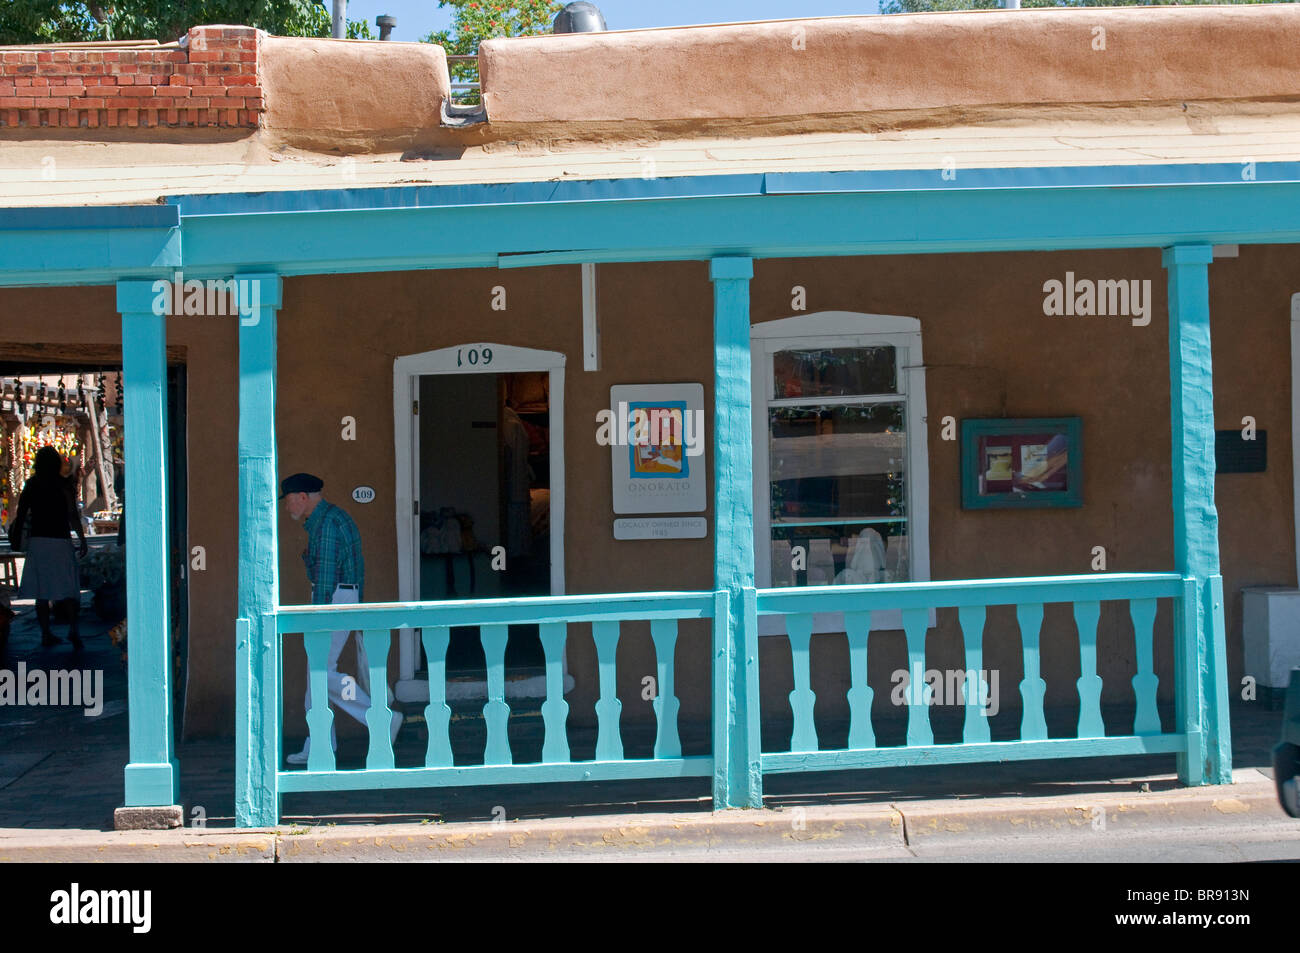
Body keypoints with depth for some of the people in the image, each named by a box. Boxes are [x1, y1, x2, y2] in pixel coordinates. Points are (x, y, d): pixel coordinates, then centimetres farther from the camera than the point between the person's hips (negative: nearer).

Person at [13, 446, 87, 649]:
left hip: (36, 541, 3)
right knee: (70, 588, 1)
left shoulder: (30, 485, 4)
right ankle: (73, 627, -16)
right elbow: (72, 515, -10)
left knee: (41, 592, 8)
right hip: (60, 541, -3)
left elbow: (20, 516, 8)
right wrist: (82, 540, -3)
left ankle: (46, 633, 8)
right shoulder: (62, 484, -7)